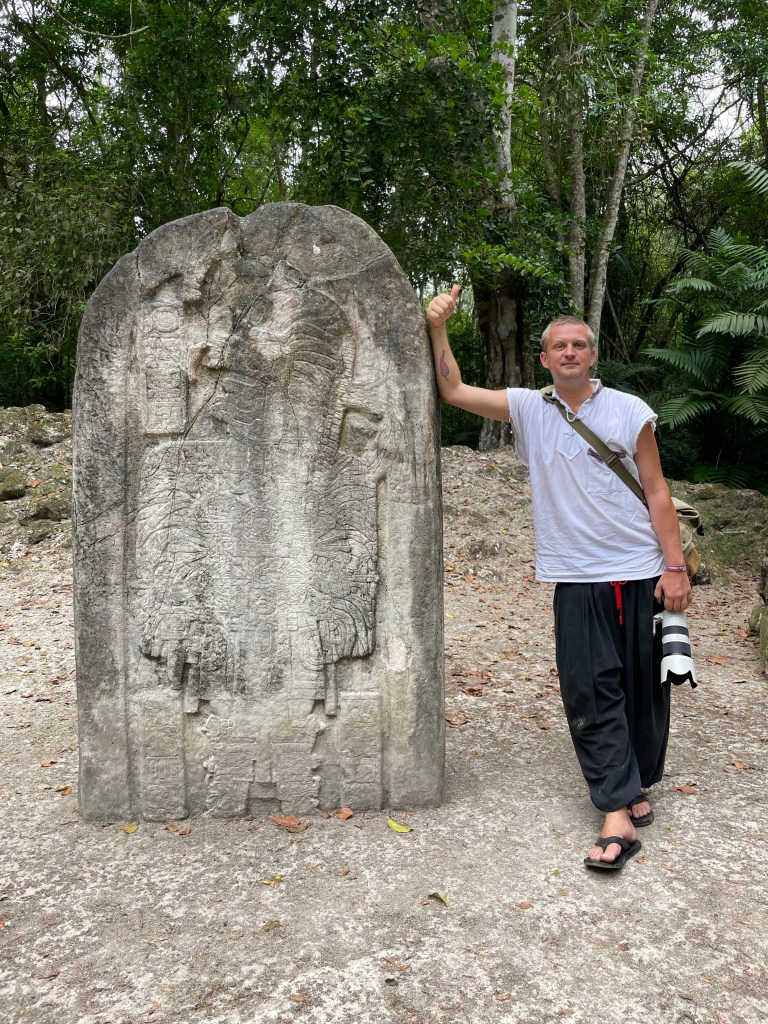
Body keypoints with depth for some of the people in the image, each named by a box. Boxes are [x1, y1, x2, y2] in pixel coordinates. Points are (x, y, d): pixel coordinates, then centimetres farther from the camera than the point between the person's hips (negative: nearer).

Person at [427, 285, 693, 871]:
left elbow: (657, 491, 1)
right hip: (577, 580, 0)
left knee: (644, 686, 10)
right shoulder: (528, 408, 3)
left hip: (640, 572, 0)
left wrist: (674, 566, -3)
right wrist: (439, 329, -7)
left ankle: (638, 783, 31)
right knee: (589, 691, -5)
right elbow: (453, 392, 2)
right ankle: (619, 814, 0)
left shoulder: (629, 411, -1)